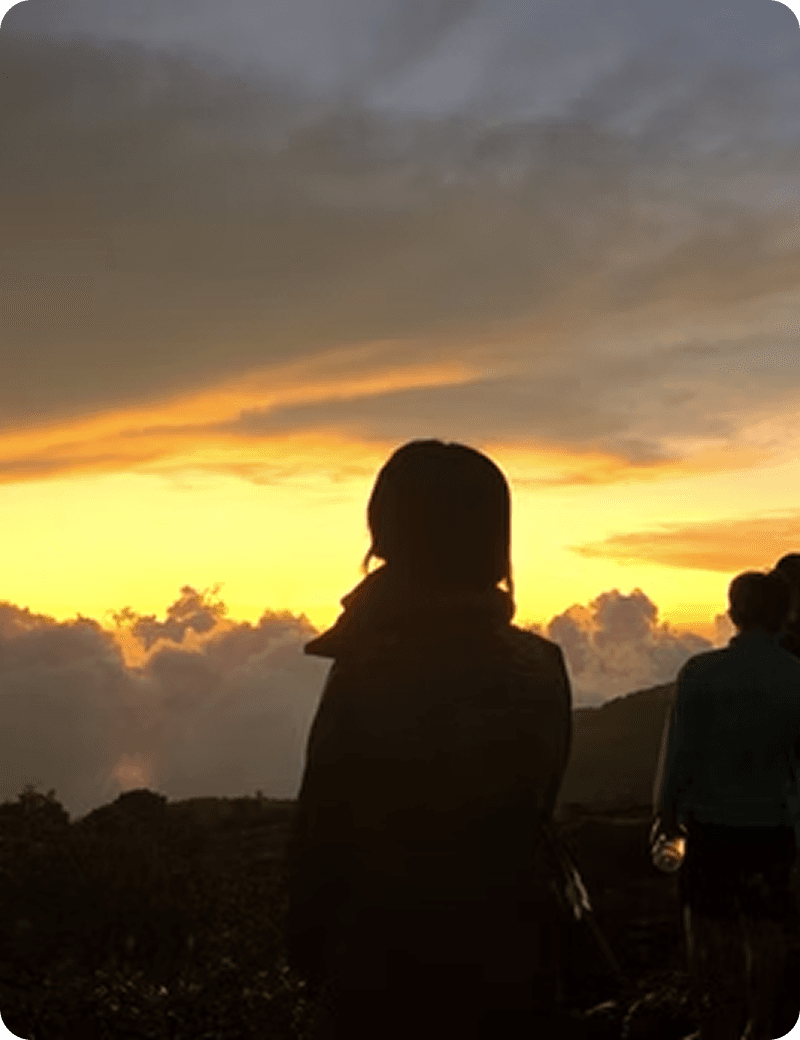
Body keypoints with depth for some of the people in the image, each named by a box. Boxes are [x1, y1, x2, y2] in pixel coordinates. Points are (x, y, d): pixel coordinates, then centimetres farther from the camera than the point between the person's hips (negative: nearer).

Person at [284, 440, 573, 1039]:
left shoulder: (368, 674, -17)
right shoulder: (541, 670, -3)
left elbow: (324, 834, -11)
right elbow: (530, 817, 8)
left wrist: (309, 952, 3)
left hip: (391, 972, -4)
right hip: (509, 964, 5)